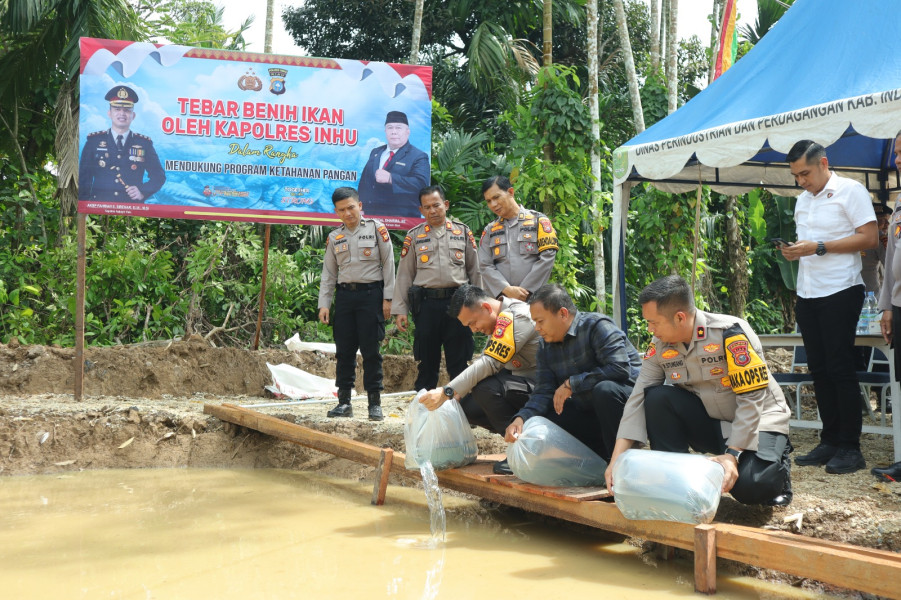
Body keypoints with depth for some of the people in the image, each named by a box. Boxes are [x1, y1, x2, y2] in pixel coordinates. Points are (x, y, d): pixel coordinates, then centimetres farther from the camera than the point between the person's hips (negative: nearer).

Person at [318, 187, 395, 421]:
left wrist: (387, 298, -5)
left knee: (371, 350, -3)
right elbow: (328, 273, 14)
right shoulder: (334, 237, 12)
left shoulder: (376, 229, 1)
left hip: (371, 294, -4)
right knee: (344, 351, 4)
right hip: (344, 295, 4)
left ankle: (375, 403, 3)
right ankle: (344, 402, 11)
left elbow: (388, 264, 0)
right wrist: (323, 304, 6)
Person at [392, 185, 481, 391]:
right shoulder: (414, 236, 8)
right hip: (426, 303, 0)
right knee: (426, 361, 6)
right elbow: (404, 275, 8)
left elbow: (475, 270, 11)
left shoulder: (463, 232, 10)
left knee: (459, 361, 3)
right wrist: (400, 310, 2)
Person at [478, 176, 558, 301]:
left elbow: (547, 258, -3)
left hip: (534, 297, -2)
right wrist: (507, 290, -10)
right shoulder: (489, 230, 15)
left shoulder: (538, 220, 6)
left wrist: (525, 291, -9)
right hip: (500, 299, 2)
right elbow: (485, 266, 6)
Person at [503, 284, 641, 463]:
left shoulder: (597, 326, -16)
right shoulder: (546, 347, 7)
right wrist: (521, 418, -19)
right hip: (589, 412, 7)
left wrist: (571, 384, -22)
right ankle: (604, 458, -4)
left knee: (605, 389, -38)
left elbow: (620, 368, -28)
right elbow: (543, 392, 2)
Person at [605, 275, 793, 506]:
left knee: (748, 487, -30)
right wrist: (617, 459, -19)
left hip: (757, 420, -5)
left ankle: (778, 468, 5)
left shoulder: (731, 333, -25)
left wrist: (732, 455, -32)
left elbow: (751, 399, -26)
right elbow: (638, 400, -10)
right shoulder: (659, 347, -9)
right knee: (657, 397, -20)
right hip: (709, 422, 5)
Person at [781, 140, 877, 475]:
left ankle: (850, 448, -1)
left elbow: (869, 237, -14)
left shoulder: (850, 192, -6)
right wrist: (794, 252, 2)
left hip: (840, 293, -7)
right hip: (807, 295, 7)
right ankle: (830, 441, 15)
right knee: (819, 370, 8)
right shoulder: (803, 200, 17)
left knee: (841, 369, -7)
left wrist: (818, 247, -19)